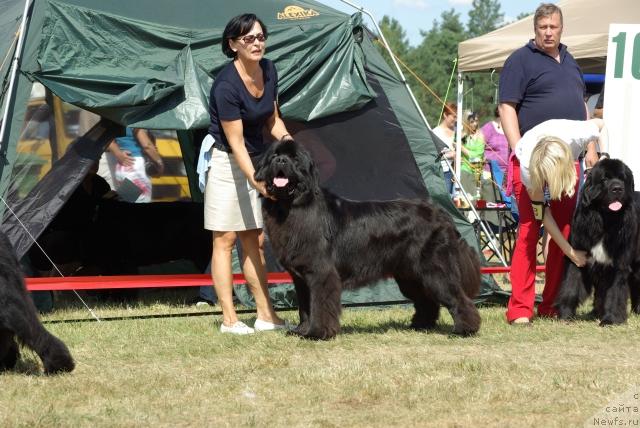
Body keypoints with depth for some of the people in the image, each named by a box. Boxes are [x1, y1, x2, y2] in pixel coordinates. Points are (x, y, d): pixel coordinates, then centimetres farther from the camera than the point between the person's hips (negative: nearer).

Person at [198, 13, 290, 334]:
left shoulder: (268, 70, 0)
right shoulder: (226, 85, -23)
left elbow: (272, 118, 12)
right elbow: (235, 142, -22)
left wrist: (285, 138, -9)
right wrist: (256, 180, -29)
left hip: (254, 160, 8)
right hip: (226, 163, -7)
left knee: (255, 240, 8)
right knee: (225, 239, -4)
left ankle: (266, 315, 11)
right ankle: (229, 319, -3)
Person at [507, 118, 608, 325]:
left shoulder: (578, 135, -41)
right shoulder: (527, 166, -41)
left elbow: (601, 125, -14)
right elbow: (541, 212, -29)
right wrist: (571, 252, -29)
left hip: (569, 162, 2)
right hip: (525, 161, -2)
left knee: (564, 230, -10)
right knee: (529, 230, -18)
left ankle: (551, 307, -3)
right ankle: (519, 309, -18)